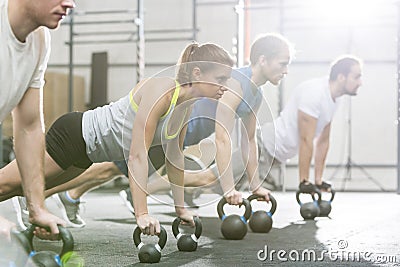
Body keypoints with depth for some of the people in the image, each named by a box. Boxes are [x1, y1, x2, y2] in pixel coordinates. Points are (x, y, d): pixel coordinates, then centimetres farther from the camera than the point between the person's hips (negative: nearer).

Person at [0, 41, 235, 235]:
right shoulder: (160, 92, -30)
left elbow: (174, 157, 8)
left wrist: (181, 208, 9)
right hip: (75, 135, -9)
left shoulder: (187, 104, -4)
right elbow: (137, 155, -33)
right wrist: (142, 214, -35)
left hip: (87, 149, 9)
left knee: (22, 189, 20)